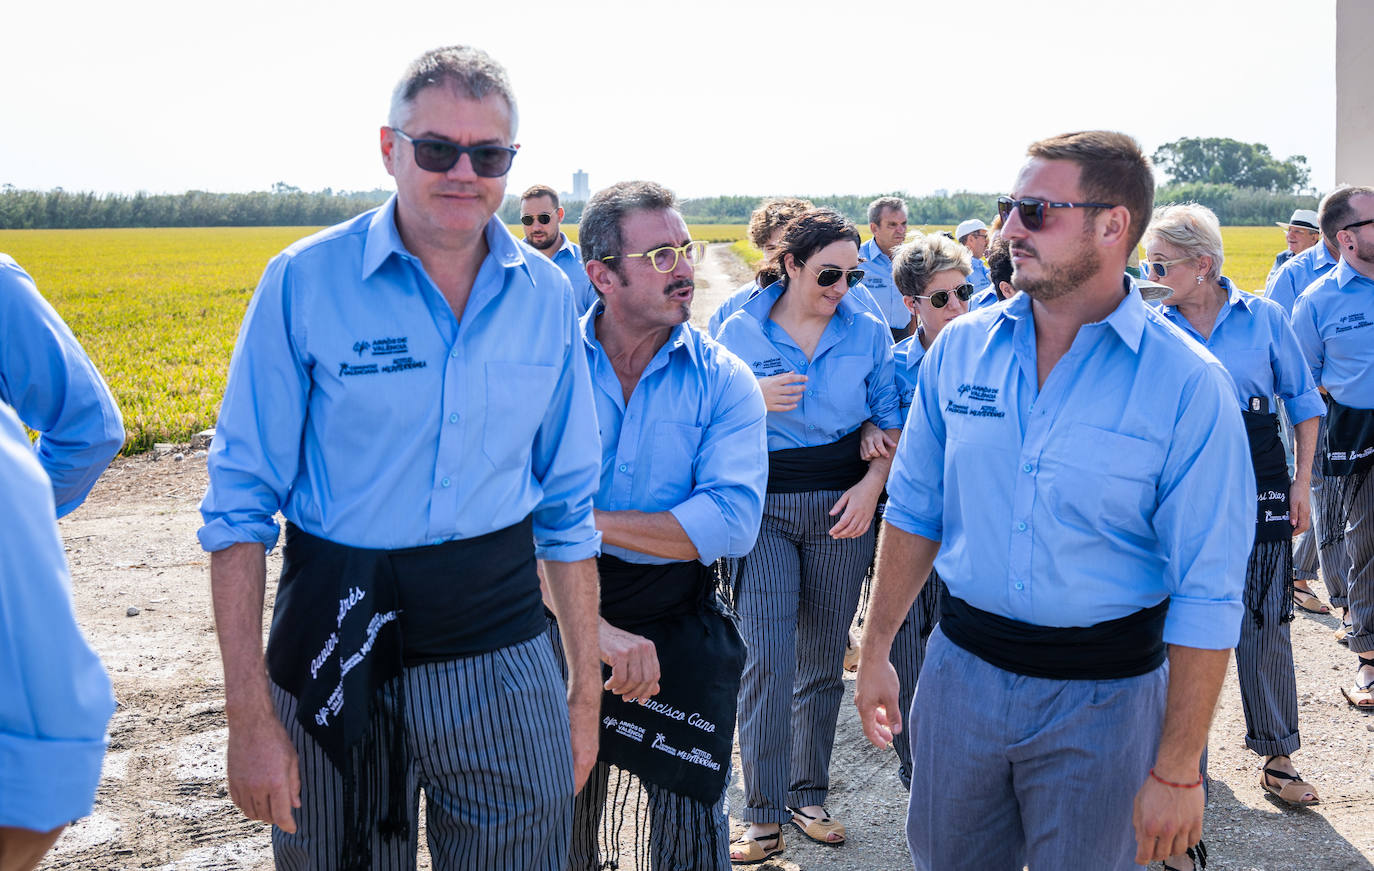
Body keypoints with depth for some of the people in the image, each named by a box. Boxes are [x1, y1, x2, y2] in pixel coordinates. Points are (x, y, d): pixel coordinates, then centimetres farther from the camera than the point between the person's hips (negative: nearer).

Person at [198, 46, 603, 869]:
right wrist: (251, 718, -10)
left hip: (501, 648, 3)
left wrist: (586, 690, 9)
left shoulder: (547, 295, 1)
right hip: (342, 646, -2)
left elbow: (569, 506, 8)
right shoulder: (304, 282, -8)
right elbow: (239, 507, -6)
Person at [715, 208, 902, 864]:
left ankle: (808, 796, 24)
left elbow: (888, 422, 7)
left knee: (823, 660, 9)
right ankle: (763, 818, 2)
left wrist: (871, 484, -9)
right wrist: (756, 404, -16)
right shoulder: (740, 330, 0)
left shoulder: (868, 332, 4)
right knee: (767, 660, -9)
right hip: (763, 508, -2)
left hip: (841, 509, 2)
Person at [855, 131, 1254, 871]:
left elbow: (1207, 596, -13)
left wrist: (1178, 771, -12)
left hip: (1102, 696, -3)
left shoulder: (1189, 385, -14)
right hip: (961, 669, 4)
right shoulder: (960, 347, -1)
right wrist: (876, 650, 9)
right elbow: (914, 511, 8)